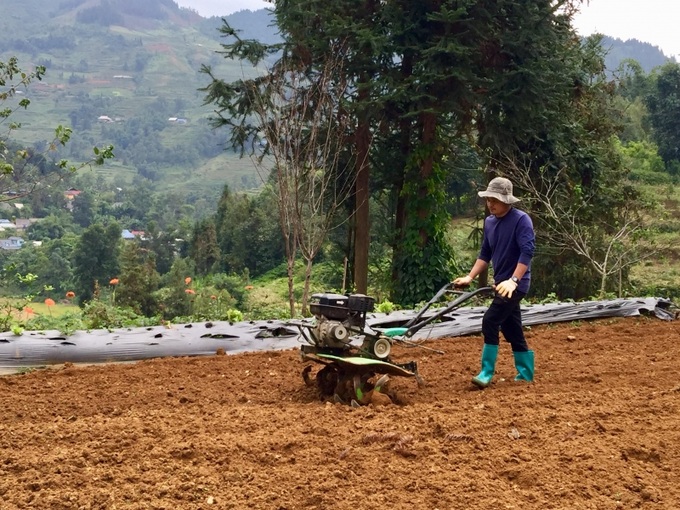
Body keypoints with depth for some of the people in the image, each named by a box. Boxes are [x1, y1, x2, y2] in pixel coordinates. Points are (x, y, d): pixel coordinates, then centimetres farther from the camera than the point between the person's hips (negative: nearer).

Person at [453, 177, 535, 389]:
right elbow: (485, 254, 17)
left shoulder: (521, 220, -15)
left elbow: (527, 252, -23)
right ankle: (525, 374, 23)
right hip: (502, 284, 8)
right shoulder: (489, 222, 9)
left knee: (490, 321, -16)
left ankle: (487, 373, -12)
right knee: (512, 329, 13)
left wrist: (513, 280, -31)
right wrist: (470, 277, 8)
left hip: (515, 285, -8)